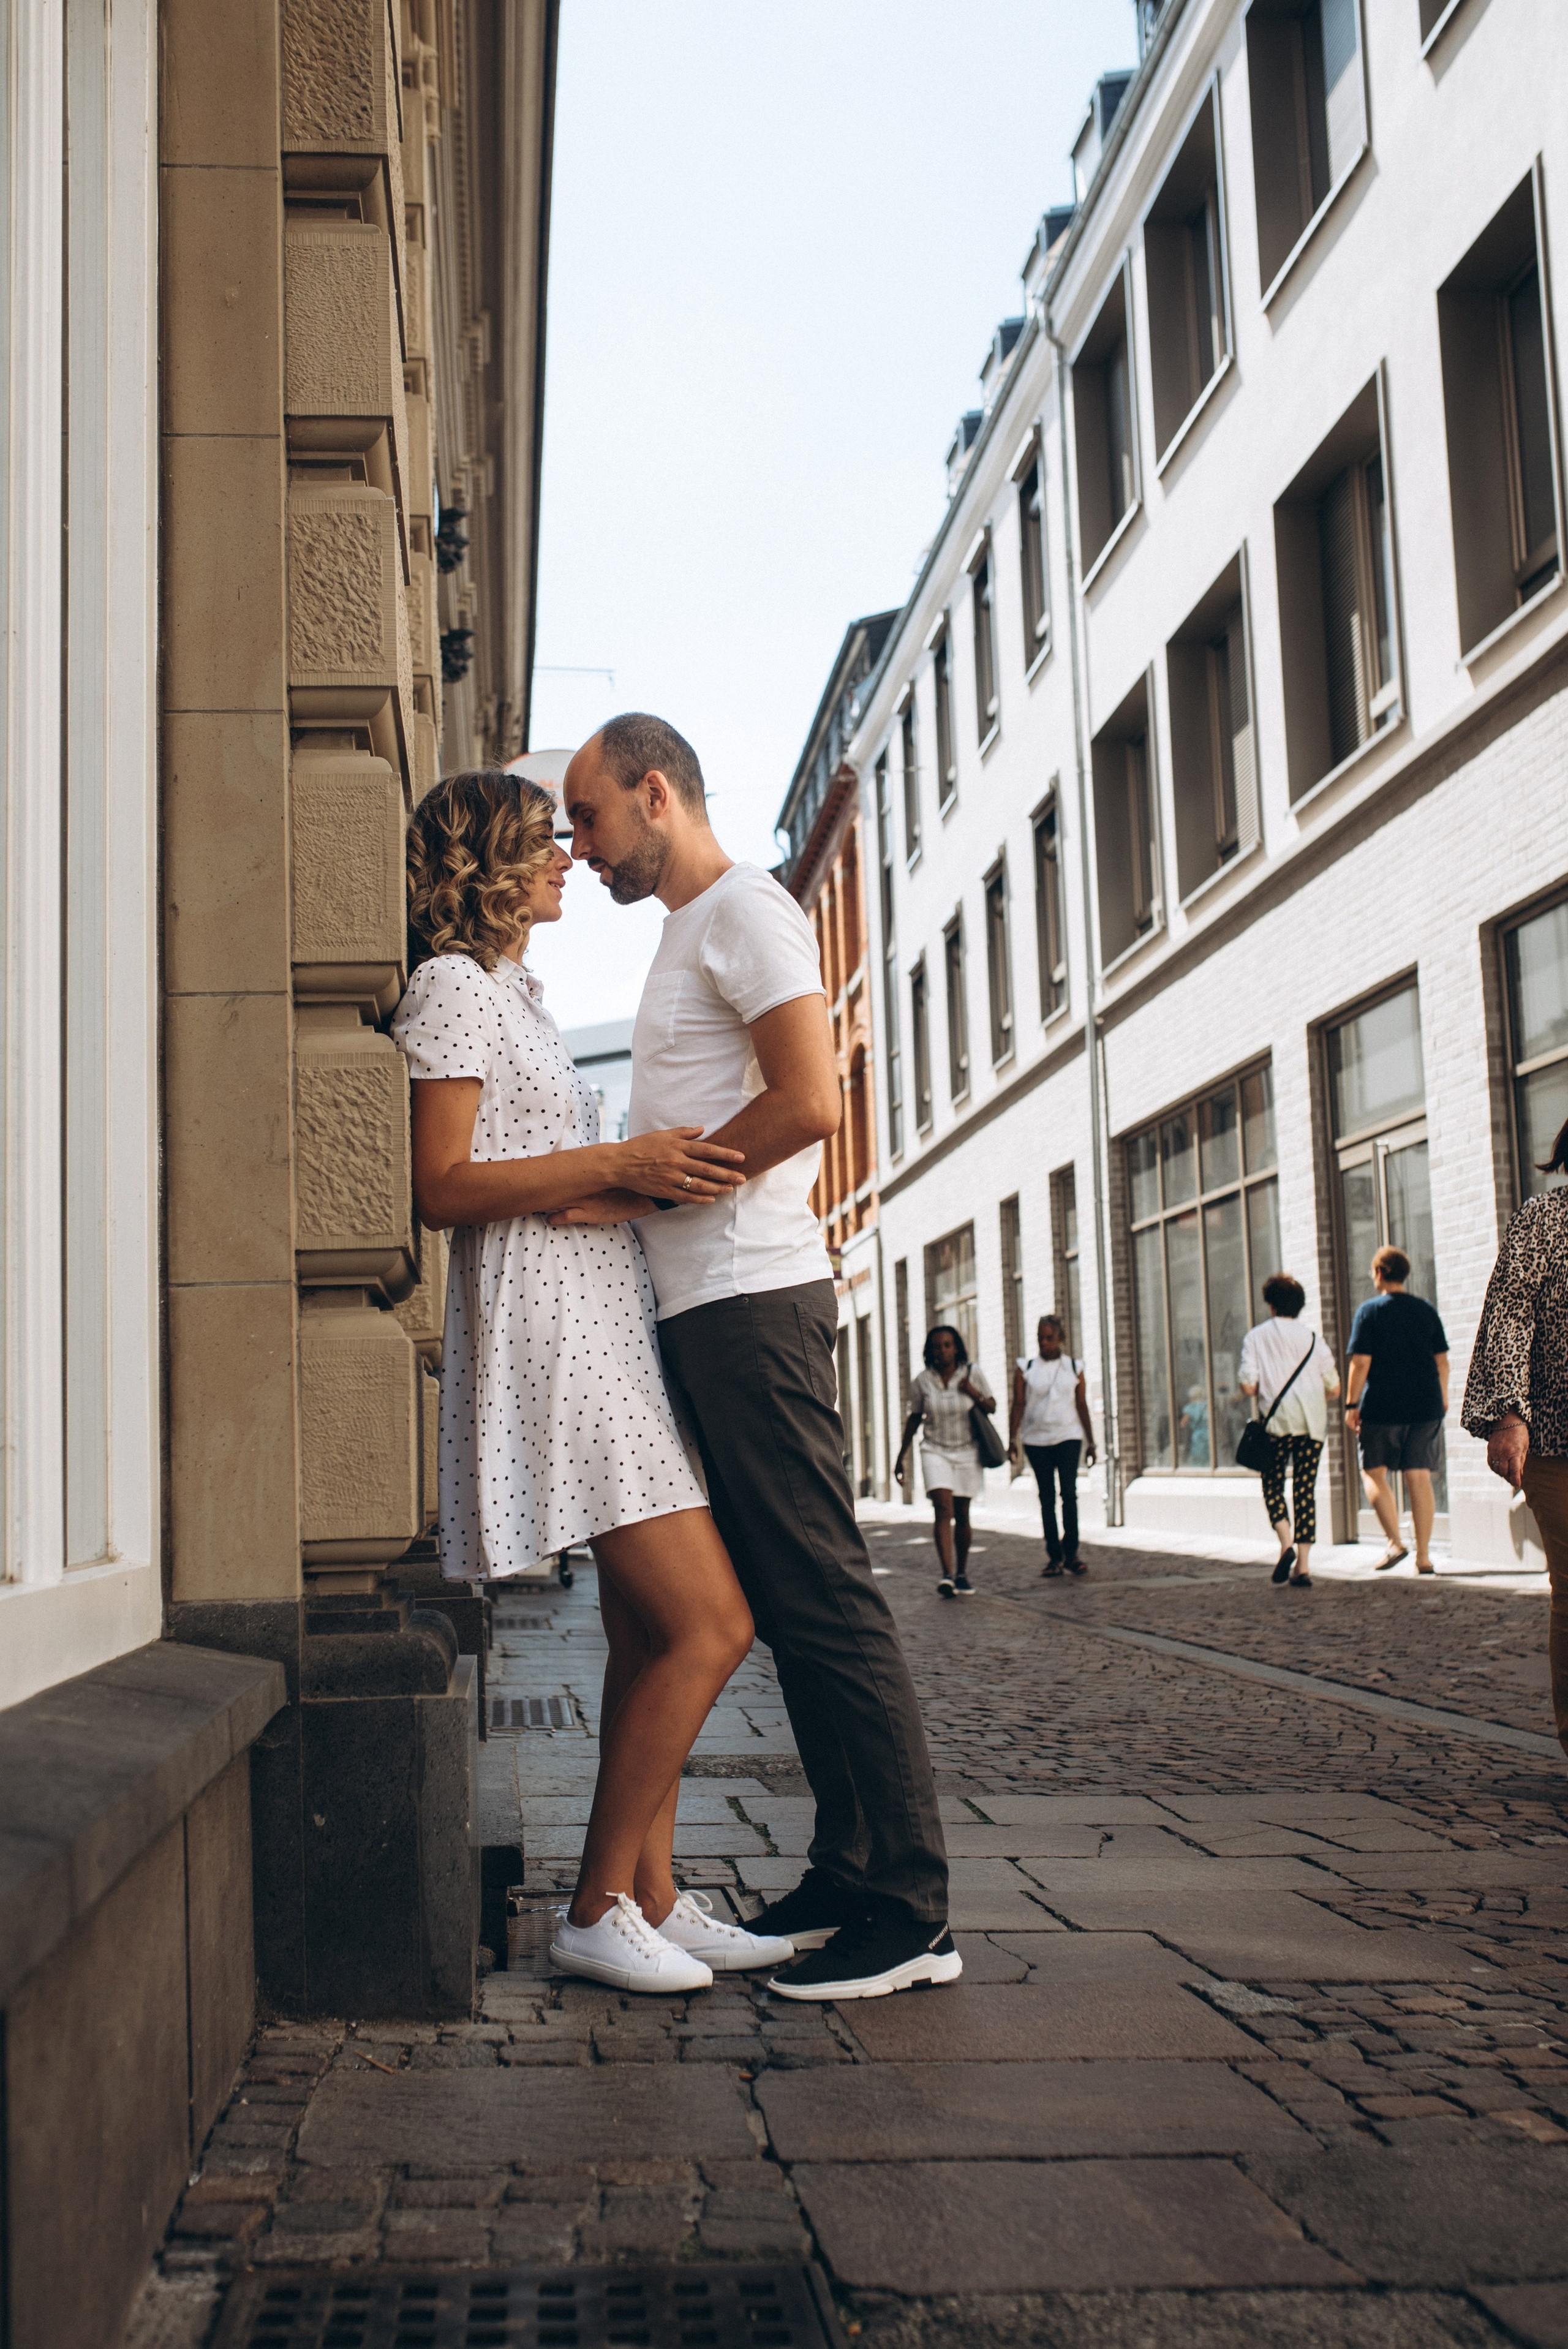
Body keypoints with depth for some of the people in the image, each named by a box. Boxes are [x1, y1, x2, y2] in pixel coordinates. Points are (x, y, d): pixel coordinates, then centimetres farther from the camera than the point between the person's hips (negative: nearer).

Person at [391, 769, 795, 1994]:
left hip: (609, 1325, 10)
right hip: (546, 1329, -10)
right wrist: (619, 1162, -19)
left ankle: (655, 1901, 11)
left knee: (651, 1636, 6)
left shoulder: (519, 996, 24)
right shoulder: (452, 987, -6)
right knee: (709, 1626, -13)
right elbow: (441, 1186, -14)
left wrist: (672, 1163, 22)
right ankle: (597, 1909, -3)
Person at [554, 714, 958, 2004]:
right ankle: (850, 1874, 17)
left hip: (751, 1301, -10)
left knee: (822, 1596, -9)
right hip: (708, 1308, 10)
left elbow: (809, 1101, -19)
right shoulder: (690, 930, 24)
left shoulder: (743, 908, -6)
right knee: (785, 1602, 11)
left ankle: (910, 1911, -5)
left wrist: (638, 1187, -14)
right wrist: (621, 1183, 9)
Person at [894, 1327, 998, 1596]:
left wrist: (975, 1394, -17)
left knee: (962, 1514, 6)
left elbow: (992, 1407, 5)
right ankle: (946, 1575, -26)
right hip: (936, 1452, -1)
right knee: (943, 1508, -17)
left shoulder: (973, 1373, -3)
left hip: (967, 1452, 1)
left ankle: (962, 1574, 21)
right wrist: (901, 1456, 12)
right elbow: (914, 1419, 9)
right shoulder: (923, 1381, -2)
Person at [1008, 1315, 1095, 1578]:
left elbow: (1082, 1406, 9)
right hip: (1036, 1440, 1)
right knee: (1047, 1497, 4)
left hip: (1067, 1438, -1)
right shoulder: (1025, 1368, 6)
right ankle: (1054, 1556, 9)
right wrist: (1012, 1440, -5)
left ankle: (1071, 1554, -8)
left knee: (1069, 1493, -12)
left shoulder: (1074, 1368, 8)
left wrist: (1090, 1442, 8)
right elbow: (1018, 1405, 3)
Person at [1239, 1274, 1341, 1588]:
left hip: (1279, 1419, -2)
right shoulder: (1312, 1337, 8)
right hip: (1314, 1421, 2)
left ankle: (1286, 1542, -14)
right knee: (1306, 1489, 6)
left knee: (1273, 1484, 11)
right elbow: (1334, 1388, 6)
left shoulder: (1257, 1336, 3)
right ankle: (1303, 1565, 1)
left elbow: (1248, 1386, -6)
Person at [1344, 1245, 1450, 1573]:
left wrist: (1351, 1404, -5)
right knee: (1420, 1477, 5)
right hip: (1426, 1405, 4)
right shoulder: (1426, 1310, 7)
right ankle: (1424, 1555, 3)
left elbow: (1361, 1363, -10)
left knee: (1373, 1472, 9)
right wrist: (1443, 1399, 22)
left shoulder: (1369, 1311, -5)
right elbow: (1442, 1361, 10)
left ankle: (1395, 1542, -5)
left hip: (1383, 1405, -4)